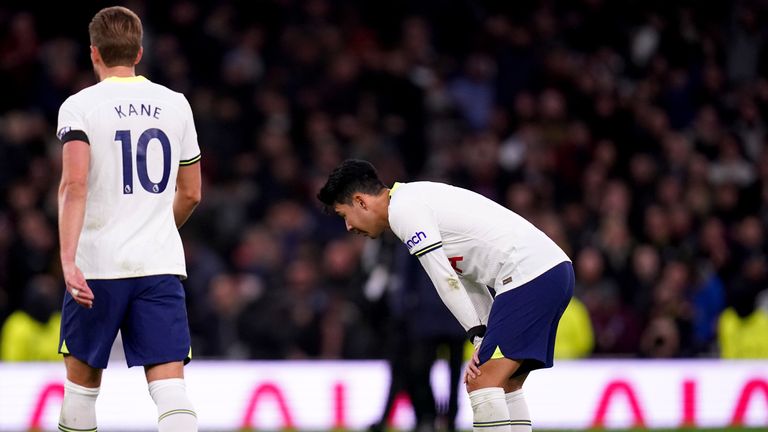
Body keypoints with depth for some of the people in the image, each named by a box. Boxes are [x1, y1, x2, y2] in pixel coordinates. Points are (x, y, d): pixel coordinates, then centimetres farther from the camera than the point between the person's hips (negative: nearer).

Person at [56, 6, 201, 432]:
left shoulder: (79, 106, -3)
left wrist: (68, 260, -23)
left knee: (82, 375, 16)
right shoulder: (175, 104, 9)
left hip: (99, 265, -2)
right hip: (162, 264, 2)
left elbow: (74, 184, -18)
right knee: (168, 385, -6)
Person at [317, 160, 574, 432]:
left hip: (528, 276, -10)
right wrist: (484, 339, 12)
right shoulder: (416, 200, 25)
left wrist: (479, 338, -6)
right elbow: (466, 279, 22)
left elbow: (446, 281, -11)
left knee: (482, 383, -12)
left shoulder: (403, 209, -6)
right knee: (505, 386, 15)